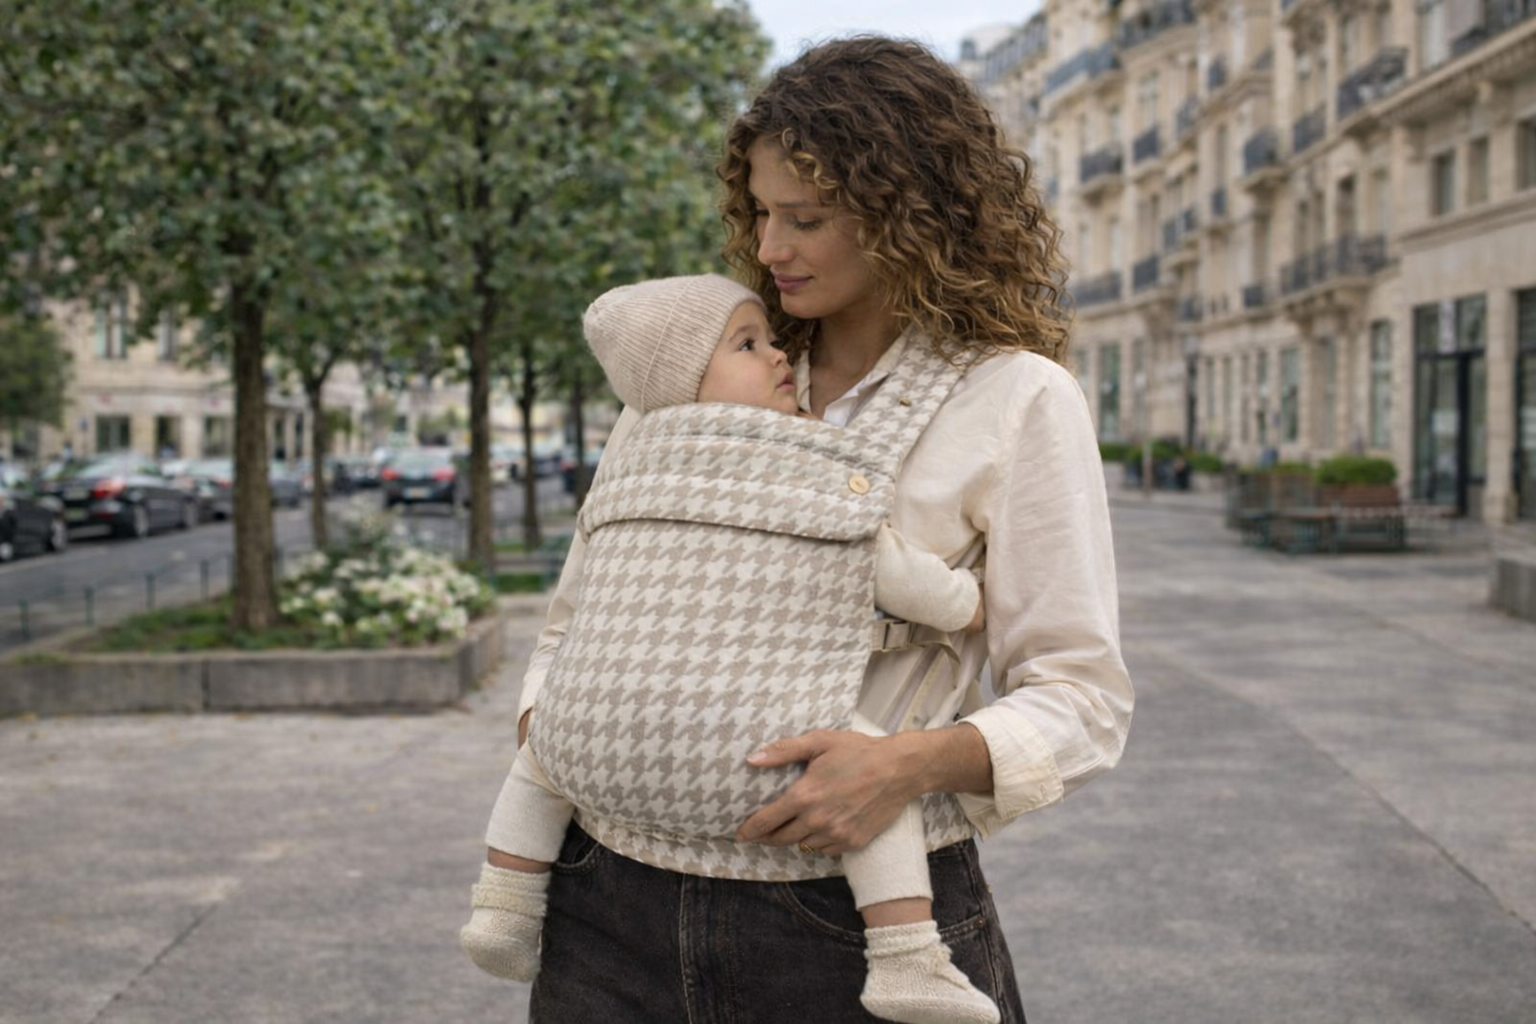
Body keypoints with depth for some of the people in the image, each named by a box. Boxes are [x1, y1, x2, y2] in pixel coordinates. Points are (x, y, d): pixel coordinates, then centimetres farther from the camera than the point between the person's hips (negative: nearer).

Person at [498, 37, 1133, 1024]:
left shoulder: (1014, 398, -2)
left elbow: (1082, 697, -6)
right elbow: (579, 613, 17)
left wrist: (916, 761, -22)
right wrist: (543, 717, -3)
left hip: (862, 920, -3)